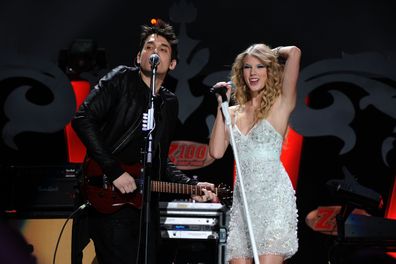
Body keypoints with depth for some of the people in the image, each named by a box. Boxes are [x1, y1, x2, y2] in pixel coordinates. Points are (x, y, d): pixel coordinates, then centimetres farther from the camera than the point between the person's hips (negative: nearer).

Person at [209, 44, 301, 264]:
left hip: (274, 198, -5)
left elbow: (294, 52, -8)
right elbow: (216, 151, 2)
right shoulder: (234, 112, 15)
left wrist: (271, 54, 12)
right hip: (243, 200, 5)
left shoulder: (280, 105, 2)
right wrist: (221, 105, 5)